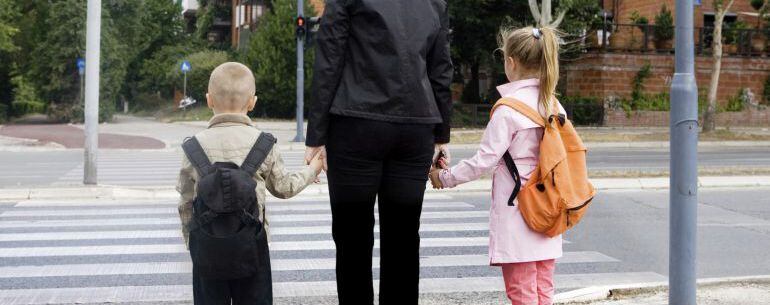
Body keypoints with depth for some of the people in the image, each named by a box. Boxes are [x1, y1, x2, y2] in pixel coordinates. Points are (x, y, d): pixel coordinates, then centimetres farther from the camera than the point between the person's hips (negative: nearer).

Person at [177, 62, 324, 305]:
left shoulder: (194, 147, -3)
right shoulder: (263, 144, -5)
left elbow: (186, 202, 3)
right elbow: (283, 187, 8)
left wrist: (190, 239, 17)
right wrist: (311, 171, 25)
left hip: (205, 245, 0)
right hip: (251, 245, 0)